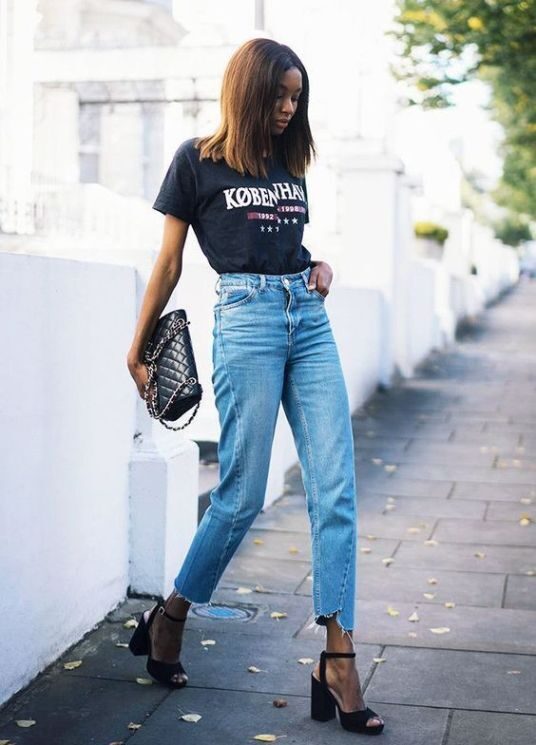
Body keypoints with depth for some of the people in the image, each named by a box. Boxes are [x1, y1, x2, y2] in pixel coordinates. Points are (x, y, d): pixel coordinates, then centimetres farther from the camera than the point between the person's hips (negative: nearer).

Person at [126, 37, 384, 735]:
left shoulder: (290, 162, 18)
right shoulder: (198, 159, 3)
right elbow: (168, 263, 5)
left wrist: (317, 267, 7)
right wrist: (138, 350, 7)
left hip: (309, 318, 6)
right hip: (247, 318, -5)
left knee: (336, 490, -4)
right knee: (241, 495, -3)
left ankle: (339, 664, -1)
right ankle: (168, 619, 21)